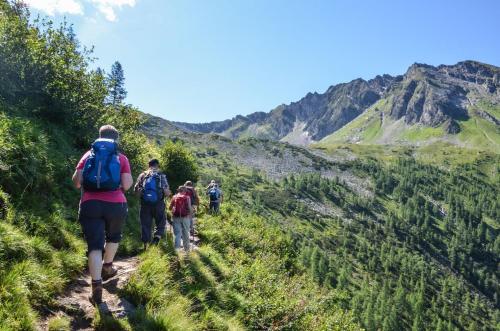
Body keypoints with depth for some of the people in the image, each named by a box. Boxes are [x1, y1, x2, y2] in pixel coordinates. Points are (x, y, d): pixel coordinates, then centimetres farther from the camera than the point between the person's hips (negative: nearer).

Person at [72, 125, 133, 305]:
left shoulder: (88, 155, 13)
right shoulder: (121, 158, 8)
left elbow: (76, 181, 5)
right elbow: (127, 185, -2)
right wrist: (129, 179, 19)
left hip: (90, 204, 1)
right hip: (115, 204, 0)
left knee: (95, 245, 0)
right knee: (113, 236, 28)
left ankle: (96, 286, -9)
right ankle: (107, 267, 38)